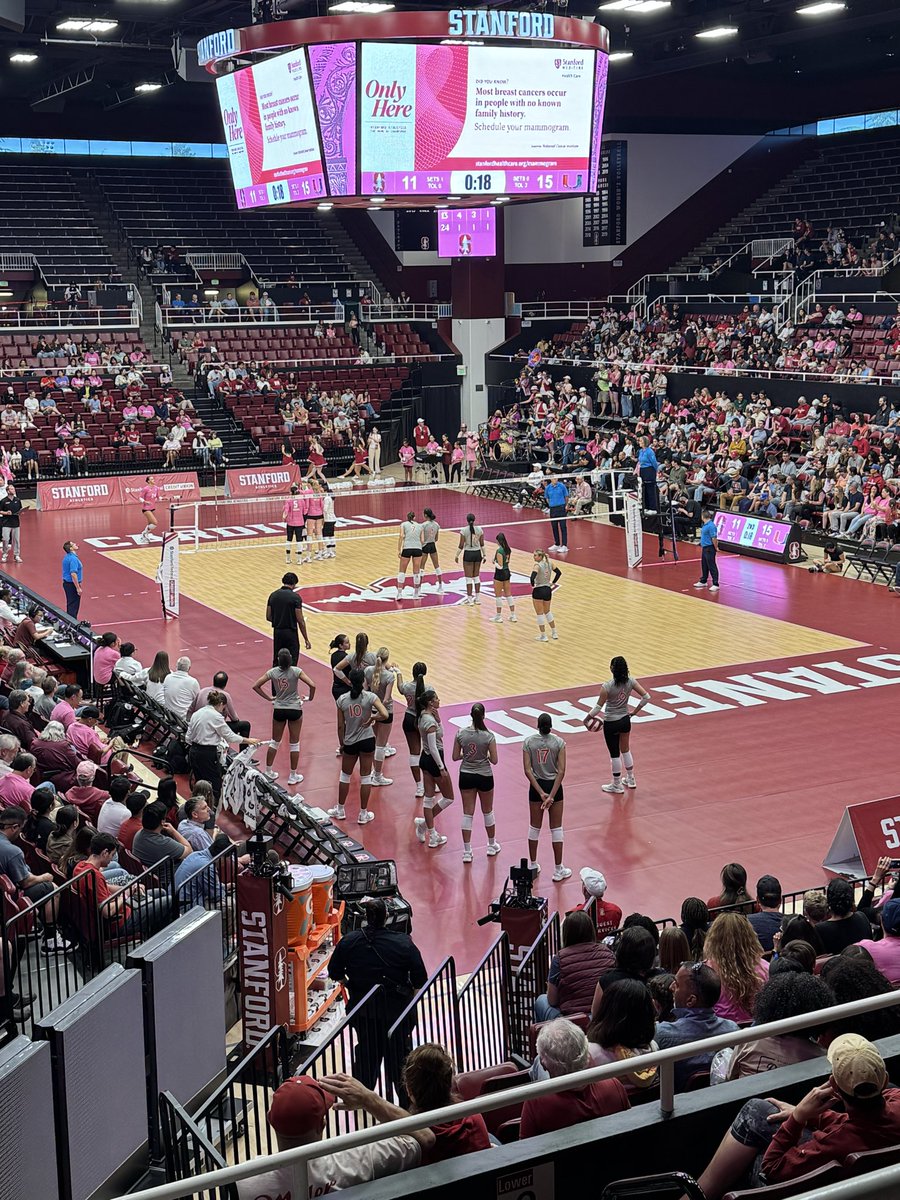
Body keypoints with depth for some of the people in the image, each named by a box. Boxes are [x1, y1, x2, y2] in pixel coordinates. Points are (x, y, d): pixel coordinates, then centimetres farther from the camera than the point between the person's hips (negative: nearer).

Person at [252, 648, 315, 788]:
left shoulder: (273, 672, -6)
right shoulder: (296, 671, -14)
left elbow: (256, 686, -5)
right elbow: (312, 685, -20)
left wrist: (268, 698, 5)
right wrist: (310, 698, -2)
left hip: (279, 709, 2)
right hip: (295, 709, -2)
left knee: (275, 741, 19)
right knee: (294, 743, 10)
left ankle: (268, 772, 26)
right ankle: (293, 776, 14)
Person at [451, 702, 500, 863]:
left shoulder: (460, 734, -10)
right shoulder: (488, 736, -17)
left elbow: (455, 757, -4)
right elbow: (494, 760, -11)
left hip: (466, 776, 2)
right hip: (484, 777, -2)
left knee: (467, 813, 8)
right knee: (487, 812, 18)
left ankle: (467, 851, 8)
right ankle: (492, 845, 34)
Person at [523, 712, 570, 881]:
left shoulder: (528, 742, -7)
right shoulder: (558, 742, -10)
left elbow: (528, 770, -12)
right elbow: (561, 771, -16)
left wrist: (541, 792, -14)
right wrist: (551, 795, -18)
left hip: (536, 786, 2)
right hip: (554, 785, -1)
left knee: (534, 827, 15)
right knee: (556, 828, 6)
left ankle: (533, 866, 26)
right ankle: (558, 870, 11)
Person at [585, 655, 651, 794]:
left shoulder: (607, 686, -25)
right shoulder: (630, 681, -10)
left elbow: (598, 707, -21)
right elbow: (646, 697, -8)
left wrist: (586, 719, -7)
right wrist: (634, 711, 3)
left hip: (611, 724, -5)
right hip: (625, 720, 5)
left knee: (614, 754, 9)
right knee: (625, 750, 25)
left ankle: (617, 785, 22)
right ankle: (630, 779, 38)